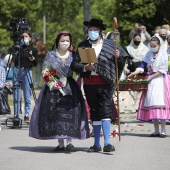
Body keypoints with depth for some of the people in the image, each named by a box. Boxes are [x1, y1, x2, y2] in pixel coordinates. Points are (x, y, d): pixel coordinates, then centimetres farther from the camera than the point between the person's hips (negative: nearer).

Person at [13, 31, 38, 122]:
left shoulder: (33, 50, 7)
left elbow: (35, 64, 8)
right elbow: (14, 60, 8)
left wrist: (33, 60, -12)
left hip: (27, 71, -1)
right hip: (17, 70, 1)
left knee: (27, 96, -1)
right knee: (16, 96, 1)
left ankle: (27, 115, 6)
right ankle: (16, 114, 8)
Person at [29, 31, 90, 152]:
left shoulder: (73, 56, 9)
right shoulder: (51, 55, 6)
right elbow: (45, 72, 4)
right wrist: (52, 84, -9)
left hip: (69, 88, 0)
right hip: (54, 88, 0)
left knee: (70, 113, -11)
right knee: (55, 115, -4)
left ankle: (69, 141, -12)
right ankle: (60, 143, 0)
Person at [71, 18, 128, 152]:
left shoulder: (110, 45, 8)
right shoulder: (83, 46, 10)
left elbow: (121, 65, 11)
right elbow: (74, 64, 5)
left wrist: (118, 57, -10)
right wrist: (85, 67, -13)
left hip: (105, 83, -2)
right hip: (89, 84, 2)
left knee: (105, 111, -12)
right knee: (94, 114, 9)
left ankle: (107, 143, -14)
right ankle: (97, 144, 15)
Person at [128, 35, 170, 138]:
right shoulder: (149, 55, 10)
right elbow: (142, 66, 3)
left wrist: (151, 77, -13)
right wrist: (135, 73, -14)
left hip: (161, 80, -5)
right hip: (151, 81, 5)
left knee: (160, 103, -12)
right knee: (151, 105, 0)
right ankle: (156, 131, 4)